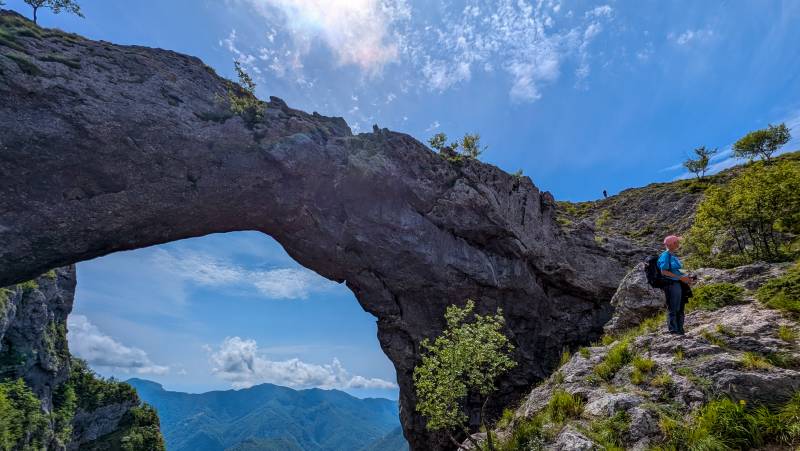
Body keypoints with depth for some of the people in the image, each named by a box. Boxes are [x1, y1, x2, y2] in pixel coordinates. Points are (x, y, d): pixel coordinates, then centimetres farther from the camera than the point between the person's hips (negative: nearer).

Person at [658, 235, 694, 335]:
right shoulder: (665, 255, -9)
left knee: (680, 309, 13)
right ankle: (673, 330, -1)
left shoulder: (673, 256, 18)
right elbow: (664, 271, -17)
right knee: (673, 309, -5)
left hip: (678, 284, 9)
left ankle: (680, 330, 20)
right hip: (671, 284, -9)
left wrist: (686, 279, 10)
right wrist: (680, 277, -18)